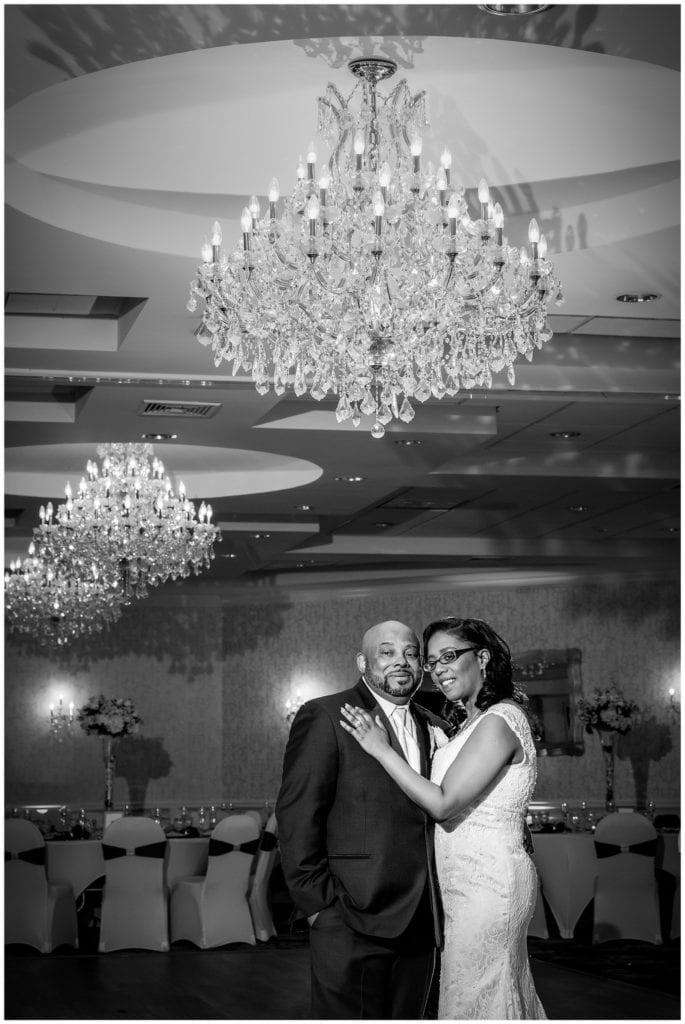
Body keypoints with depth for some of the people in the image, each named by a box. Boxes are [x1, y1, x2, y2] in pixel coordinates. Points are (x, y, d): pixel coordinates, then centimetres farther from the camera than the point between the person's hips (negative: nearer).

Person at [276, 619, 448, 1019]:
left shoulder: (433, 726, 15)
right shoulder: (325, 717, -5)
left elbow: (441, 807, 17)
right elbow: (297, 816, -9)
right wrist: (319, 902, -13)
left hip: (420, 924, 6)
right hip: (352, 922, -6)